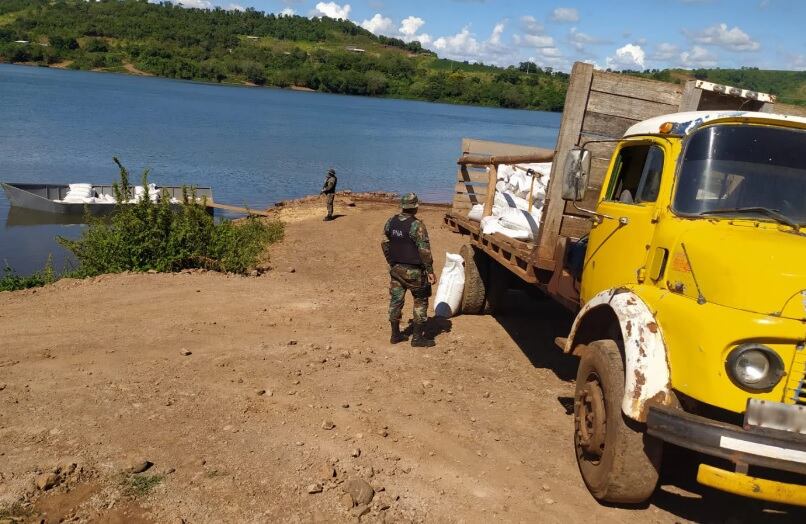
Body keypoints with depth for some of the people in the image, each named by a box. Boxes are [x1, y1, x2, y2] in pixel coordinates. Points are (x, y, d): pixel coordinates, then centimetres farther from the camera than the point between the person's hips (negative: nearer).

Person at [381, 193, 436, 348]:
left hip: (396, 269, 6)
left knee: (396, 300, 13)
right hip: (413, 271, -6)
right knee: (420, 301, 6)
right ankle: (418, 337, 7)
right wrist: (430, 271, -11)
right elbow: (424, 250, -18)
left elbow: (385, 244, 11)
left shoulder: (391, 222, 2)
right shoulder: (416, 225, -18)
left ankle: (395, 335, 21)